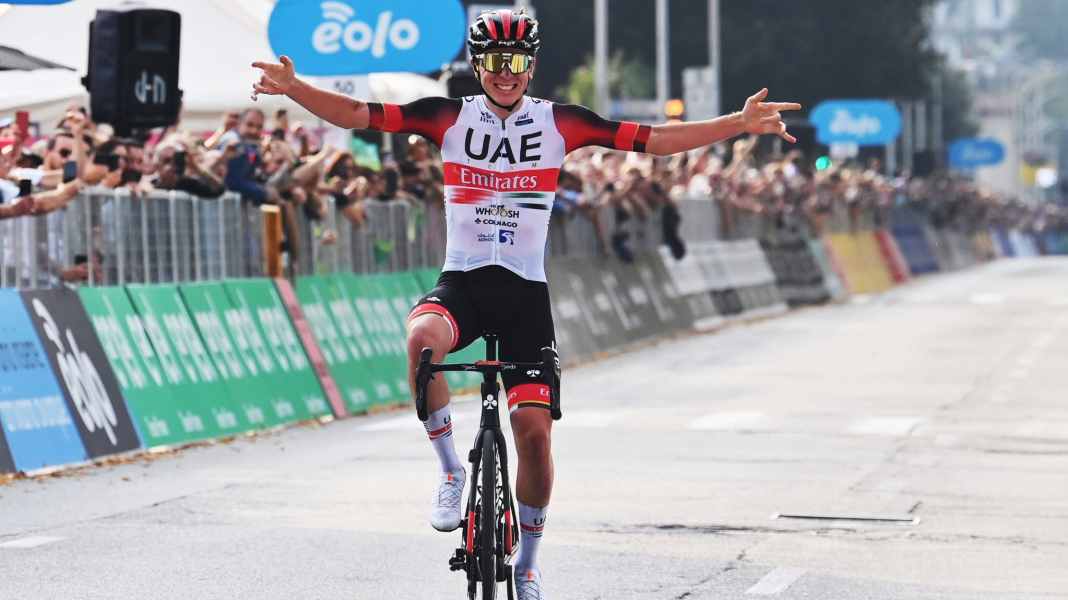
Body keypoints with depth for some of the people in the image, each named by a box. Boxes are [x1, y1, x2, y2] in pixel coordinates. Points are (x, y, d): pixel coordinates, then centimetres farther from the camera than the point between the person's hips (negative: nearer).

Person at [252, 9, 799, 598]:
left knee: (534, 430, -5)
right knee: (422, 337, -35)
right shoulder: (450, 117, 0)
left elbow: (654, 139, -3)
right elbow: (359, 114, -6)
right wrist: (293, 88, -21)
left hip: (525, 290, 1)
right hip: (461, 282, -1)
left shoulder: (558, 123, 0)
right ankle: (450, 471, -14)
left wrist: (739, 124, -10)